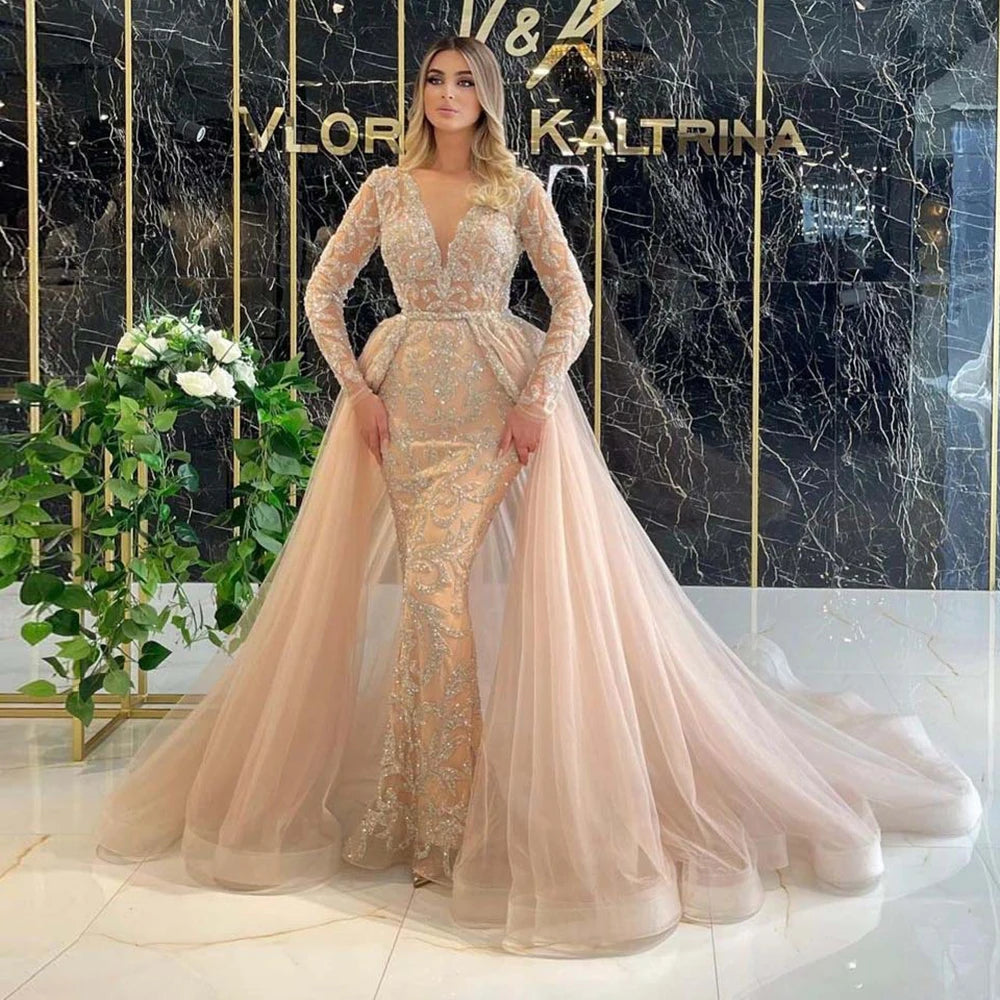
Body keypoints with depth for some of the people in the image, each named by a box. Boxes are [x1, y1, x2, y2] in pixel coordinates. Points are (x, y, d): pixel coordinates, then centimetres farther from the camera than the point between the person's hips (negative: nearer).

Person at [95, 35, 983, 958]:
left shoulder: (519, 189, 4)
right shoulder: (385, 188, 9)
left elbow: (573, 300, 0)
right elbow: (324, 291, 10)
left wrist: (538, 396, -12)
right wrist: (358, 388, -2)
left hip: (496, 401, -2)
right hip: (405, 401, 3)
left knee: (432, 577, -16)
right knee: (430, 581, 0)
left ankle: (445, 810, -5)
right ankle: (432, 806, 12)